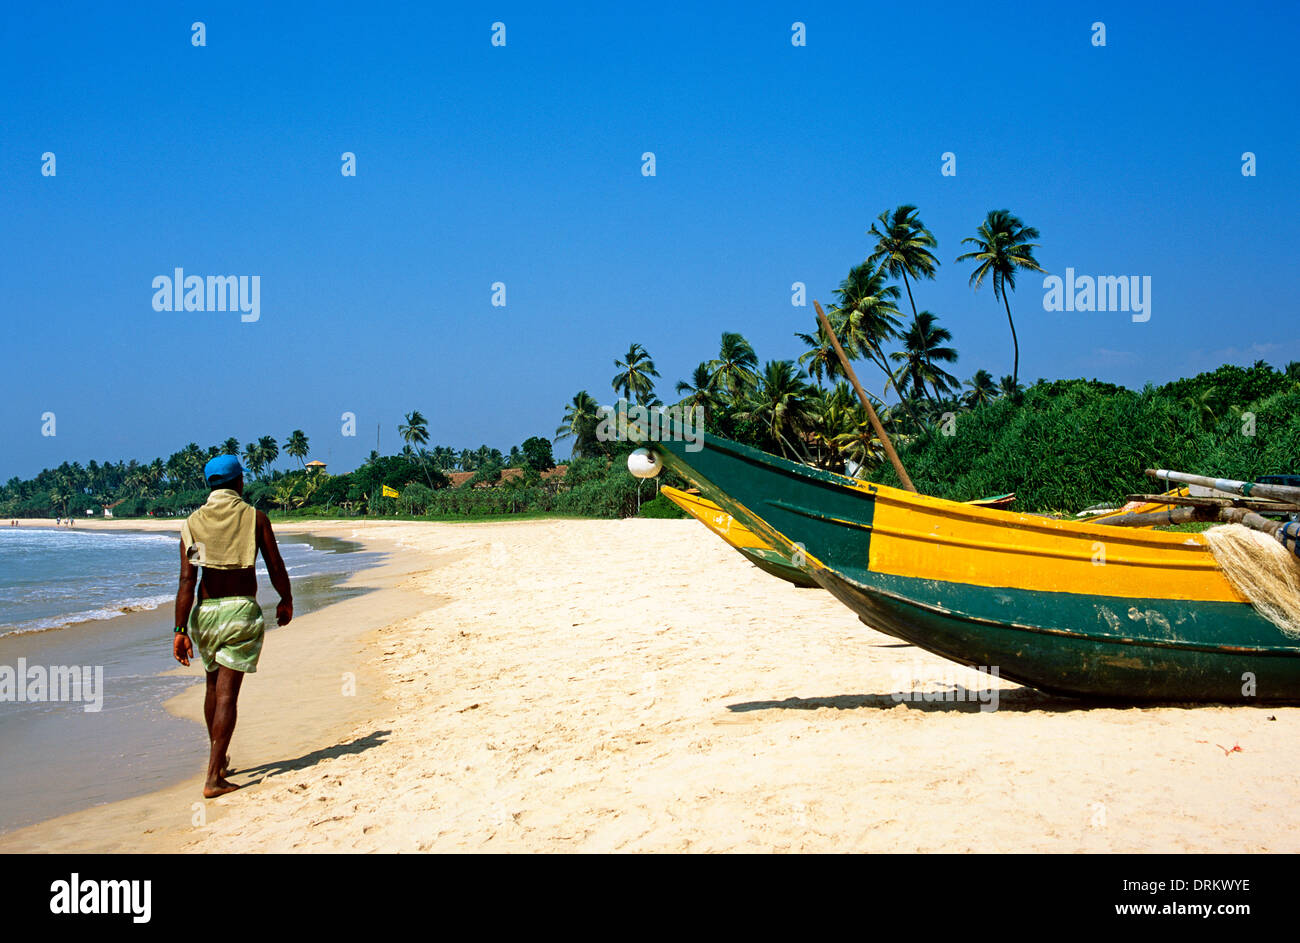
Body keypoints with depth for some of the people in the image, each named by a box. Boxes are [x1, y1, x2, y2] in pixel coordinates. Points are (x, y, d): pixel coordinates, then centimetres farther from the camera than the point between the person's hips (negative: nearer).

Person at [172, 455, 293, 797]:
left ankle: (218, 760, 36)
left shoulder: (192, 523, 2)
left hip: (206, 611, 3)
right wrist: (286, 601, 18)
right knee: (227, 693, -5)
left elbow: (187, 580, -5)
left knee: (214, 685, 22)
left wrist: (180, 631, -6)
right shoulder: (255, 518, -3)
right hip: (242, 610, -3)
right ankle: (213, 778, -9)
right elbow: (276, 568, -1)